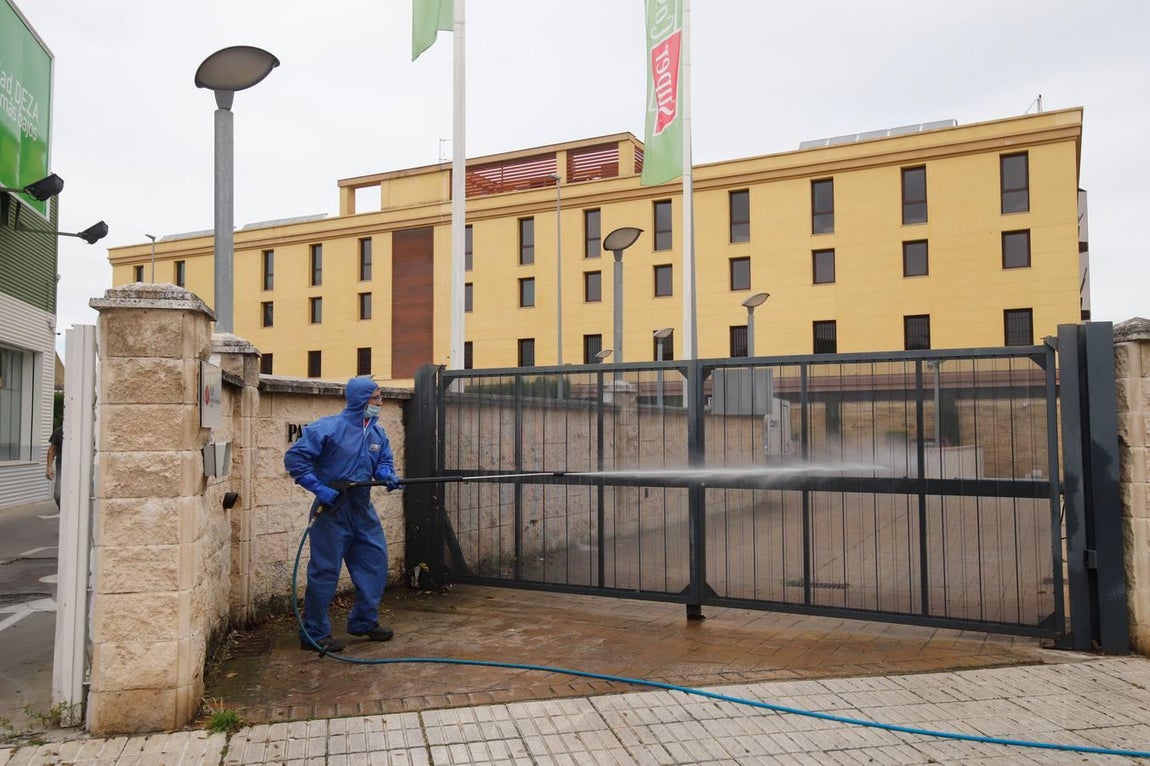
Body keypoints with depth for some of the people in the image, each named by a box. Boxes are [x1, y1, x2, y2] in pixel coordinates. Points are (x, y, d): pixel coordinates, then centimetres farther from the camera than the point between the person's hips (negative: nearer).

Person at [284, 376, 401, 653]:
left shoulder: (377, 432, 6)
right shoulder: (330, 427, -15)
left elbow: (384, 460, 17)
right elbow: (294, 457, -15)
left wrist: (386, 474, -7)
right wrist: (318, 488, -20)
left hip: (363, 508, 8)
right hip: (333, 508, -7)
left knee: (375, 562, 12)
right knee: (324, 570, -1)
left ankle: (364, 622, 28)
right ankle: (314, 634, 12)